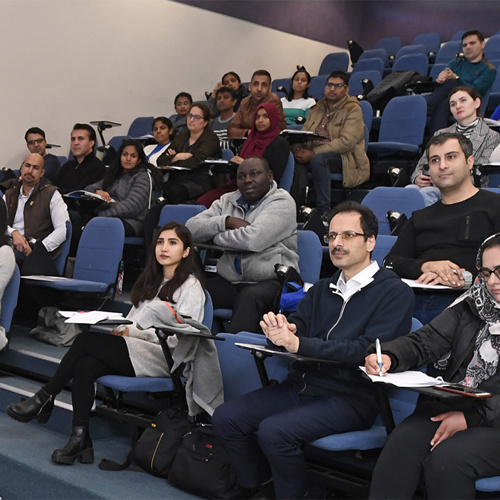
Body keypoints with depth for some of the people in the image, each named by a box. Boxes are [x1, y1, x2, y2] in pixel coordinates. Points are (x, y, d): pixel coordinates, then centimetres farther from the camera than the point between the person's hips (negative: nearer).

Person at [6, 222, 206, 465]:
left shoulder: (191, 286, -1)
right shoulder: (150, 280, 23)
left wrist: (132, 331, -14)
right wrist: (120, 328, -4)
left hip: (164, 357, -7)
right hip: (134, 350, 7)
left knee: (86, 340, -22)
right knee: (84, 366, -24)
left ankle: (44, 399, -9)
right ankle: (80, 440, -22)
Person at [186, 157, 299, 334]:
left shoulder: (281, 201, -2)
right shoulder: (227, 201, 17)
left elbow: (253, 239, -18)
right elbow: (191, 228, 7)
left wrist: (217, 236, -1)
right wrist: (227, 221, -8)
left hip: (271, 281, -5)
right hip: (229, 282, 5)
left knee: (249, 297, -37)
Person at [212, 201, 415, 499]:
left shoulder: (395, 292, -5)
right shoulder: (323, 289, 18)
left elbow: (369, 350, -17)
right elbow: (298, 327, 6)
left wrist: (299, 344, -22)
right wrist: (281, 330, -20)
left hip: (351, 397, -7)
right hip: (301, 385, 7)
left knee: (274, 431, -28)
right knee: (225, 418, -9)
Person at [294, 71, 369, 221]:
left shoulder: (353, 109, -2)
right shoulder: (318, 108, 20)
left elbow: (347, 142, -15)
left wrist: (313, 153, -20)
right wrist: (300, 148, -11)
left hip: (344, 157, -5)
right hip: (313, 153, 5)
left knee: (318, 159, -37)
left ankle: (324, 212, -32)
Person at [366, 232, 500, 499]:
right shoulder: (472, 305, 11)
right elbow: (425, 341, 1)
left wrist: (472, 417, -19)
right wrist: (389, 356, -19)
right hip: (449, 405, 4)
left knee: (445, 459, -28)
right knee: (400, 445, -22)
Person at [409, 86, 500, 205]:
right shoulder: (441, 134, 27)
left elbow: (478, 176, 0)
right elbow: (423, 164, 20)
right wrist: (417, 178, -4)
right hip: (430, 186, 4)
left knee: (426, 193, -36)